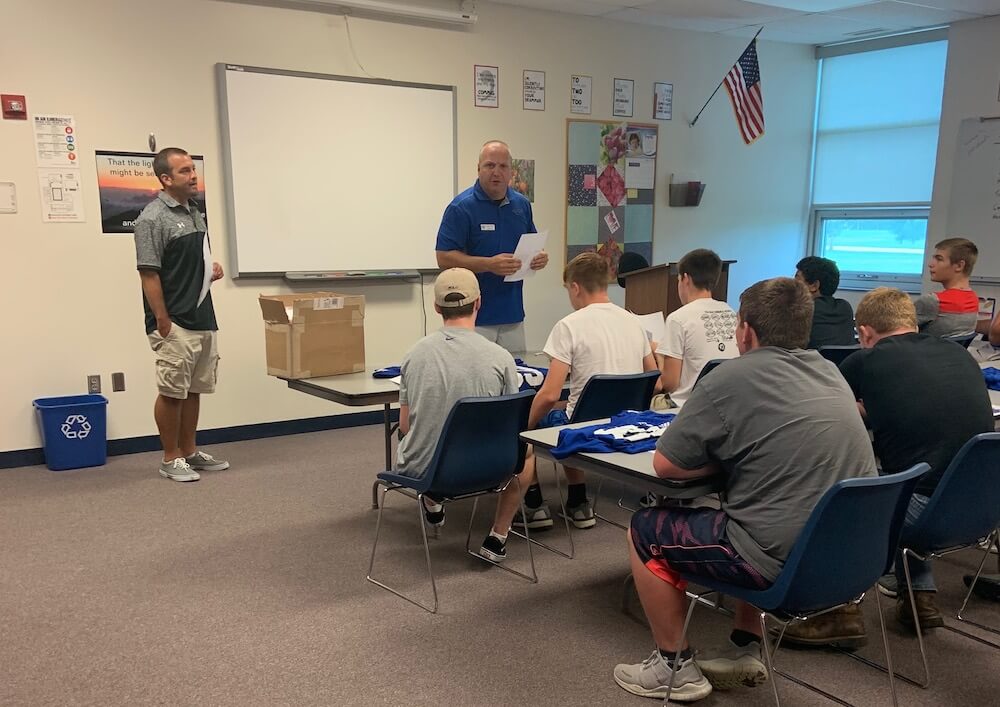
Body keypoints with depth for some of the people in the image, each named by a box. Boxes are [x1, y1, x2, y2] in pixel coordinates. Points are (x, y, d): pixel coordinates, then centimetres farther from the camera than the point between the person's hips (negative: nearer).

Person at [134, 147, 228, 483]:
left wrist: (213, 270, 3)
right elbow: (149, 273, -15)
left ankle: (190, 451, 25)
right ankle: (171, 458, 12)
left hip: (203, 319, 8)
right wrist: (162, 322, -17)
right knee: (172, 392, 1)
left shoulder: (195, 212, 13)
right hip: (175, 324, -8)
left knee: (194, 389, 14)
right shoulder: (153, 218, -12)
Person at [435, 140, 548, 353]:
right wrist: (489, 265, -23)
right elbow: (444, 258, -12)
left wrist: (539, 257, -3)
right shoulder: (461, 207, -8)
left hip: (512, 314, 6)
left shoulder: (522, 204, 10)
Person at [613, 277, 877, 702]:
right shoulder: (830, 373, 9)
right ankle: (744, 650, 32)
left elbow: (664, 466, -8)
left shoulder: (731, 379, -13)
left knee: (646, 530, 11)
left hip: (783, 559, -8)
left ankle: (675, 668, 19)